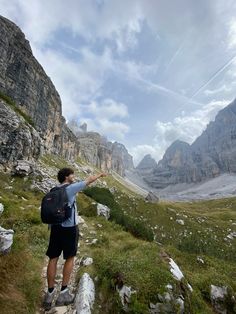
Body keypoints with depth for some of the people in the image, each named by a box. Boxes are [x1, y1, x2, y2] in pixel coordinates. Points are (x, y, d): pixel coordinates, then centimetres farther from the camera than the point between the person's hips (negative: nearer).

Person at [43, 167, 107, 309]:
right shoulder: (71, 188, -14)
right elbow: (89, 180, -5)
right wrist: (100, 175, 10)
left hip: (55, 227, 6)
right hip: (69, 228, -6)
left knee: (53, 259, 13)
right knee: (70, 258, 11)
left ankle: (50, 293, 26)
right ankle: (63, 293, 22)